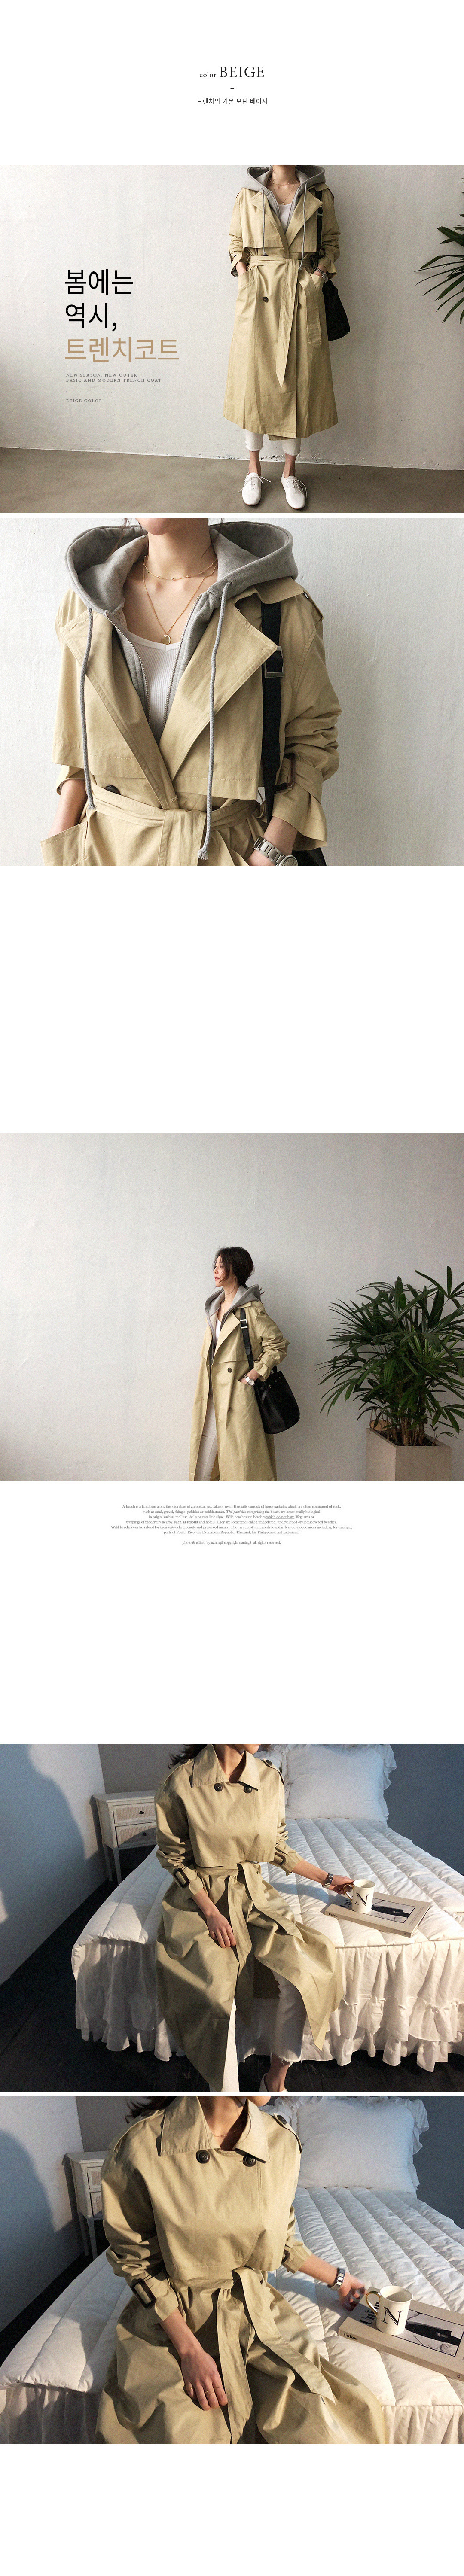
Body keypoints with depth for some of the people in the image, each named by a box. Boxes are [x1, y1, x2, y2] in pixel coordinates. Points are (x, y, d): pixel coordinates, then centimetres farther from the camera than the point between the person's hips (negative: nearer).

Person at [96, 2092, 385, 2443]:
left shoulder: (283, 2143, -5)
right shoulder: (141, 2148, -19)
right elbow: (136, 2261, -7)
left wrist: (337, 2278, 26)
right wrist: (189, 2349, -13)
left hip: (258, 2315, 3)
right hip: (174, 2320, -3)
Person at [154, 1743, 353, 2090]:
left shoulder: (270, 1779, -2)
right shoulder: (182, 1781, -14)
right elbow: (174, 1856, -5)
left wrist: (326, 1878, 16)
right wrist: (211, 1912, -14)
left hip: (255, 1894, 4)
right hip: (202, 1897, -3)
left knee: (303, 1976, -20)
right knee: (218, 1995, -27)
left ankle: (278, 2076, 0)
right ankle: (224, 2091, -9)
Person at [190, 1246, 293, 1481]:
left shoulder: (251, 1309, -11)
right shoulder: (215, 1306, 12)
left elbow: (277, 1344, -11)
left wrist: (255, 1375, -13)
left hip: (238, 1394, -7)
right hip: (213, 1395, 7)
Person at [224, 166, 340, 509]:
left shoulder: (319, 195, 5)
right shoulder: (249, 196, 5)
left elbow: (332, 242, 13)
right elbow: (236, 242, 15)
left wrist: (321, 271, -3)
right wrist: (244, 274, -1)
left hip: (303, 298, 0)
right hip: (259, 298, 0)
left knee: (298, 382, 1)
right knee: (255, 380, 0)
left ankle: (290, 472, 12)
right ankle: (254, 471, 12)